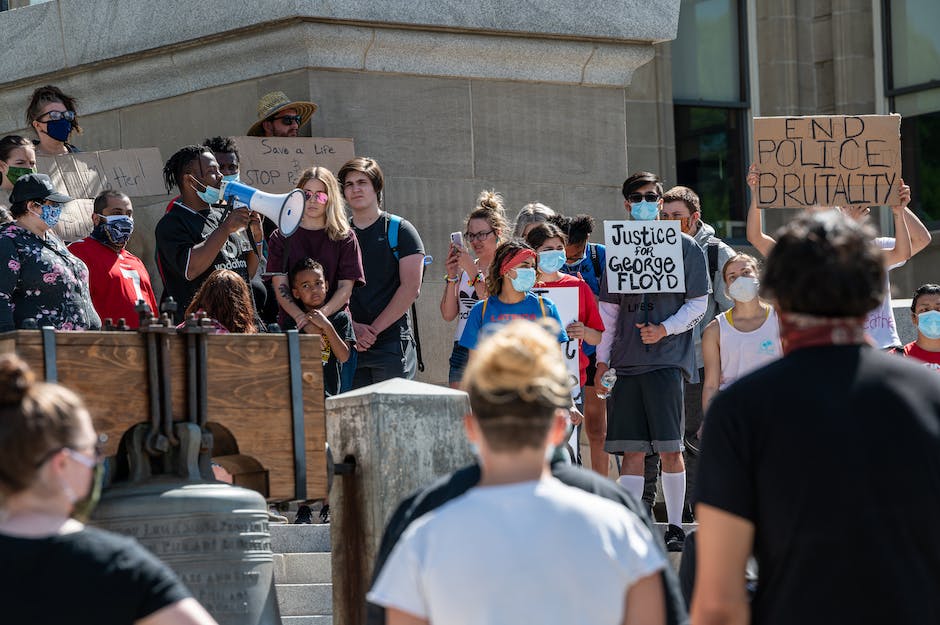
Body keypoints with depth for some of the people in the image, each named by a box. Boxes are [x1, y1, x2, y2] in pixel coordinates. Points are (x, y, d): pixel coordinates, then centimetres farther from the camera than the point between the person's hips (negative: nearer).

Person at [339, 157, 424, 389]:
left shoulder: (399, 230, 3)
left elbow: (411, 288, -6)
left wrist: (373, 329, -10)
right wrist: (353, 327, -10)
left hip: (393, 343, -3)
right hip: (349, 344, 3)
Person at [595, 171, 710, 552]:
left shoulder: (685, 248, 5)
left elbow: (698, 303, 4)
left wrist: (665, 329, -12)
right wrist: (602, 359, 11)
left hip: (668, 357, -3)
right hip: (627, 360, 3)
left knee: (669, 448, -5)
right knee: (632, 450, 1)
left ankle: (675, 527, 4)